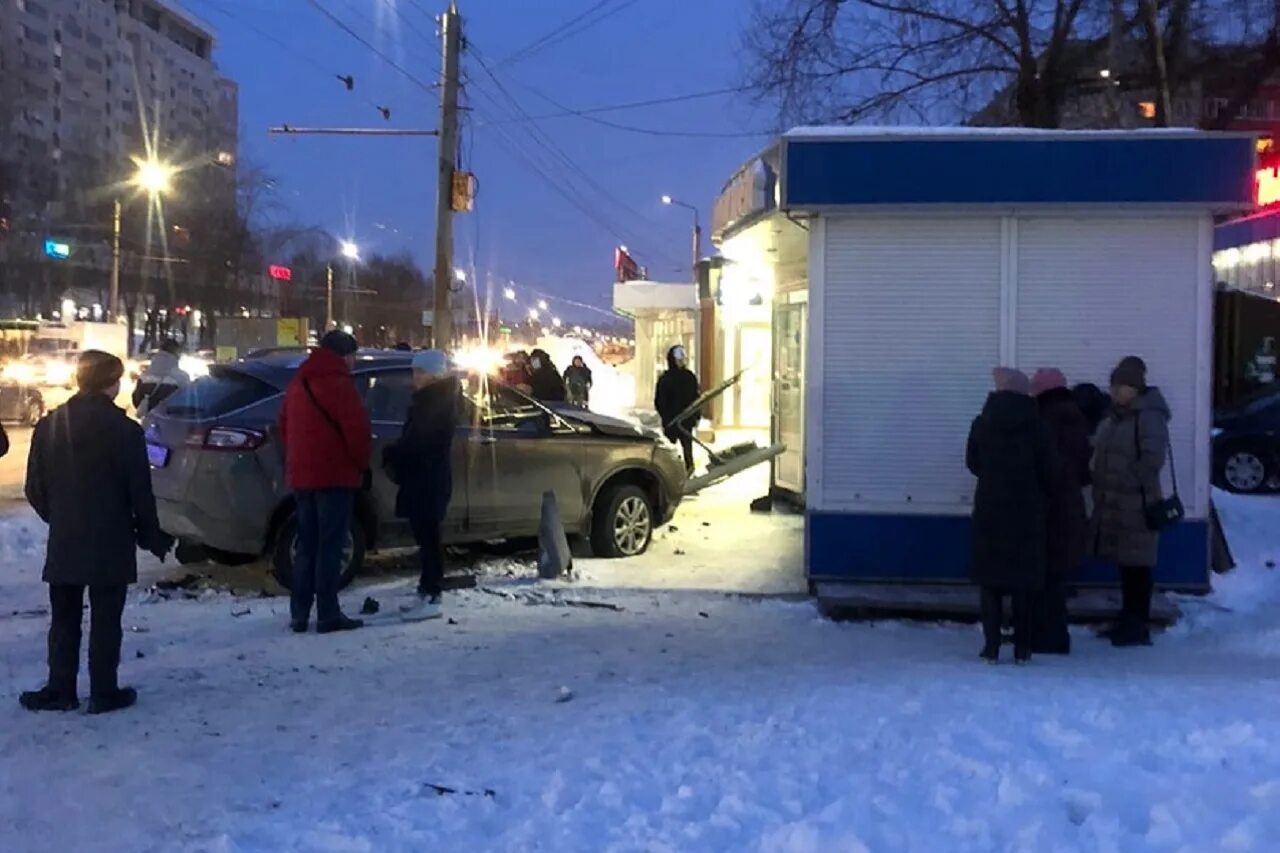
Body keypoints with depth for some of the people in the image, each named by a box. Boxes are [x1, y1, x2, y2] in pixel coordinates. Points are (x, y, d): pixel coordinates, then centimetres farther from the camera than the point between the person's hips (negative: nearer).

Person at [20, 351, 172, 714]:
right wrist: (150, 535, 3)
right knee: (105, 621, 4)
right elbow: (140, 491, -10)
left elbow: (35, 488, 4)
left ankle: (60, 689, 17)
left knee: (64, 620, 14)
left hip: (64, 542, 4)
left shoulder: (49, 425, 0)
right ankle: (104, 692, 8)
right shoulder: (125, 429, -12)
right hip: (111, 543, -3)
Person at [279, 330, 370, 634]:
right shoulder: (337, 382, -11)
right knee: (329, 546, -6)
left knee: (307, 545, 12)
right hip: (334, 475, -8)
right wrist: (362, 462, -3)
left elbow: (286, 425, 20)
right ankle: (328, 615, -5)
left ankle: (299, 614, 13)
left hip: (301, 474, 8)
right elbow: (356, 428, -16)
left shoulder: (299, 382, 16)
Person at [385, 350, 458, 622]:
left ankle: (431, 598, -9)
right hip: (422, 476, 10)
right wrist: (395, 458, 6)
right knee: (425, 534, 12)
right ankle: (426, 591, 19)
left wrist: (392, 457, -7)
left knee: (428, 535, -9)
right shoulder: (429, 399, 18)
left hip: (430, 478, -10)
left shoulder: (438, 401, -13)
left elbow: (417, 439, -19)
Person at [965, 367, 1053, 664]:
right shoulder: (1035, 426, -6)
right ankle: (1022, 648, 9)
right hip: (1027, 512, 0)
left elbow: (972, 464, 8)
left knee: (990, 578, 5)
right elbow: (1046, 471, -2)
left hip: (989, 510, 0)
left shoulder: (982, 424, -2)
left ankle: (991, 647, 2)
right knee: (1023, 579, 7)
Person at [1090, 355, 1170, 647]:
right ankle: (1128, 620, 24)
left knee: (1137, 563, -4)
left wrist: (1131, 481, -16)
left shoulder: (1149, 416, -13)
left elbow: (1153, 459, -20)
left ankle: (1137, 626, 1)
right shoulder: (1114, 416, 16)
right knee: (1124, 562, 15)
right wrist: (1103, 488, 13)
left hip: (1136, 505, -9)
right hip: (1113, 504, 9)